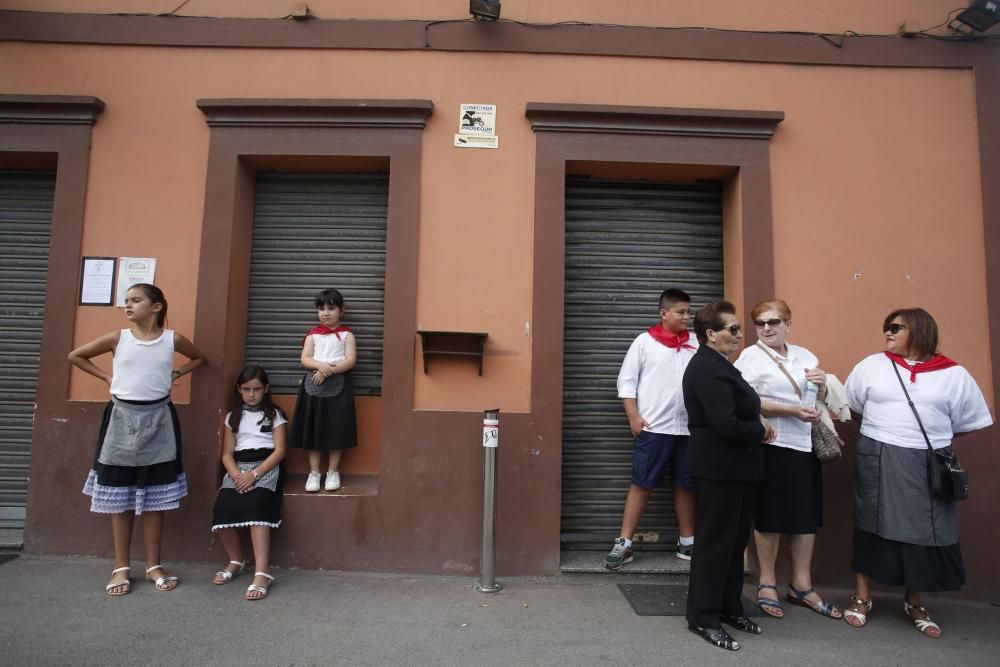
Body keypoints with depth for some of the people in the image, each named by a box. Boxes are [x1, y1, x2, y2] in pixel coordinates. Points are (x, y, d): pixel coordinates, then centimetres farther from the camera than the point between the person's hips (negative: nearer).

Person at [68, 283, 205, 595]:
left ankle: (154, 565, 17)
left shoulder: (172, 339, -2)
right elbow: (75, 355, 11)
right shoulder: (118, 338, -2)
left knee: (156, 497, 6)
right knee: (120, 496, 6)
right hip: (123, 417, 0)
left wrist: (175, 374, 3)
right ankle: (121, 567, 18)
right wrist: (106, 376, 2)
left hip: (158, 419, 0)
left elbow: (199, 357, 17)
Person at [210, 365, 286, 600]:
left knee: (255, 505, -32)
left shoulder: (274, 414, 10)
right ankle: (236, 561, 2)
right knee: (221, 510, -24)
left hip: (266, 467, -3)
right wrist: (237, 475, -12)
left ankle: (262, 572, -33)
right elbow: (227, 454, 10)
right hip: (238, 469, 3)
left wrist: (254, 475, -14)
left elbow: (279, 451, 0)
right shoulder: (233, 416, 18)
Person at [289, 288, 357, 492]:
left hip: (338, 385, -2)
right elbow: (305, 359, 0)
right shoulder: (313, 335, 10)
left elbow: (350, 361, -8)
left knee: (336, 429, 1)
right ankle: (314, 472, 13)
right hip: (314, 385, 2)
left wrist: (329, 371, -18)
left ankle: (333, 472, 13)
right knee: (313, 429, 4)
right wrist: (321, 366, -19)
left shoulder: (346, 335, 3)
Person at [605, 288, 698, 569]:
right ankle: (624, 544, 7)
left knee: (686, 485, 12)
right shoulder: (645, 341, -2)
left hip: (689, 427, 4)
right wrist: (633, 416, -8)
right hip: (653, 427, -3)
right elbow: (627, 380, -1)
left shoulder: (695, 343, 8)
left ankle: (687, 543, 26)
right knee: (641, 484, 0)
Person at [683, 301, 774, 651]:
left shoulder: (717, 364, 13)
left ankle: (729, 607, 31)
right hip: (720, 467, -10)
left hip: (734, 466, 10)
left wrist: (757, 419, 1)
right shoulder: (707, 368, -21)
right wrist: (760, 430, -11)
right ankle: (703, 617, 12)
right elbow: (727, 425, -27)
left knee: (735, 540, 18)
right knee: (715, 543, 0)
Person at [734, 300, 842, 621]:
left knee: (807, 515, 10)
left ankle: (801, 585, 24)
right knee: (771, 516, 4)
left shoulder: (805, 356, 14)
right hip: (772, 446, -5)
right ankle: (767, 583, 20)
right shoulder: (751, 356, -4)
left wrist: (822, 384, 0)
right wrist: (792, 410, -20)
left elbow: (820, 401, 21)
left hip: (806, 445, 6)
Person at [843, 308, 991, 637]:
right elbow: (849, 404, 10)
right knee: (872, 526, 7)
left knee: (925, 533, 6)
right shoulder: (872, 365, 3)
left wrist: (934, 436, 2)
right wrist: (884, 431, 7)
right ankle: (862, 598, 20)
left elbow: (968, 423, 7)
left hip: (927, 466, 0)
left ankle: (915, 604, 28)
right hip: (878, 462, 0)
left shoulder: (954, 374, 0)